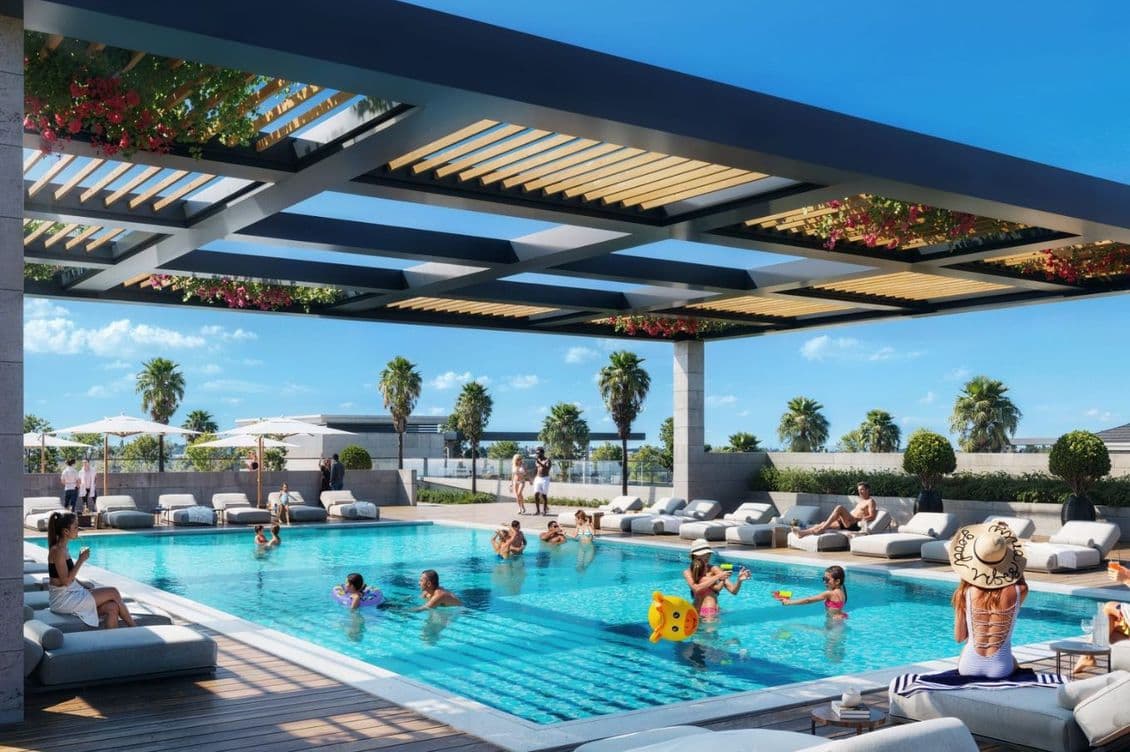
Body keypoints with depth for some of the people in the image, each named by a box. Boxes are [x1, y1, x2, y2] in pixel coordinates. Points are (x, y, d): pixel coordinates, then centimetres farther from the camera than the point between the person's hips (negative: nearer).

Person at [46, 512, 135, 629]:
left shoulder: (62, 549, 11)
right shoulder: (58, 551, -17)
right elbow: (66, 581, -22)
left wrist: (86, 587, 8)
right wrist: (81, 561, -18)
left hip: (71, 594, 9)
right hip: (63, 599, -9)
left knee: (112, 608, -6)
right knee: (113, 592, -7)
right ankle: (132, 627, 6)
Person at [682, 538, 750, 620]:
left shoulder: (714, 570, -3)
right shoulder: (688, 572, 4)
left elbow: (733, 591, -7)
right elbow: (696, 588, -15)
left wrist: (739, 580, -28)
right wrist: (717, 577, -16)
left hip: (711, 612, -3)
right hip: (696, 612, 3)